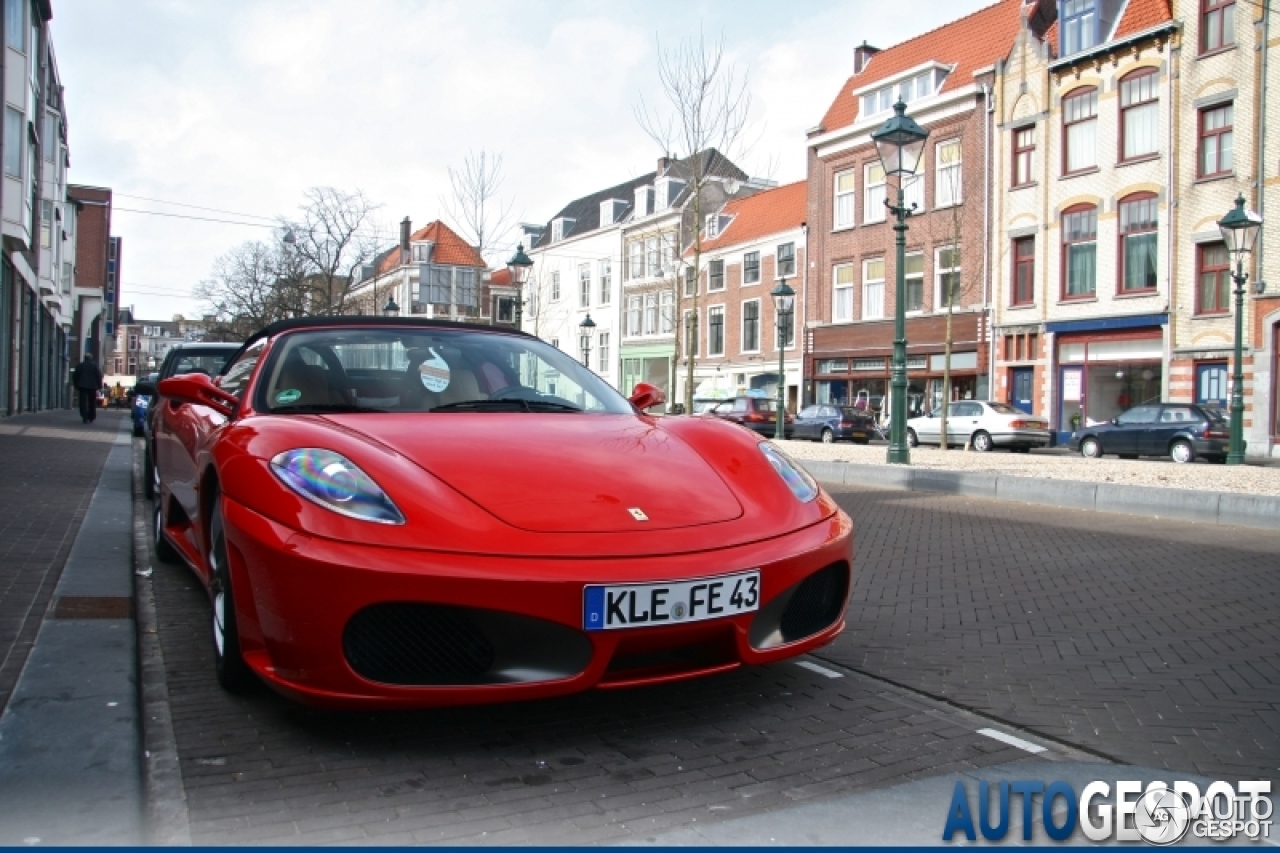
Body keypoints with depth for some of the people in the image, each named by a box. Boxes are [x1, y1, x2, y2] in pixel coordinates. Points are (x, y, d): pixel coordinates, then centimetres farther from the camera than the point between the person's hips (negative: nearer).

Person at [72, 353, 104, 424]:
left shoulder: (79, 365, 7)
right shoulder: (95, 366, 2)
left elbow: (75, 376, 7)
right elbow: (99, 376, -3)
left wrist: (76, 386, 14)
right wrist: (99, 386, 2)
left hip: (82, 386, 0)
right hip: (92, 386, 0)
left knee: (83, 402, -3)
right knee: (92, 403, 10)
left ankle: (85, 418, -15)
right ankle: (91, 418, 13)